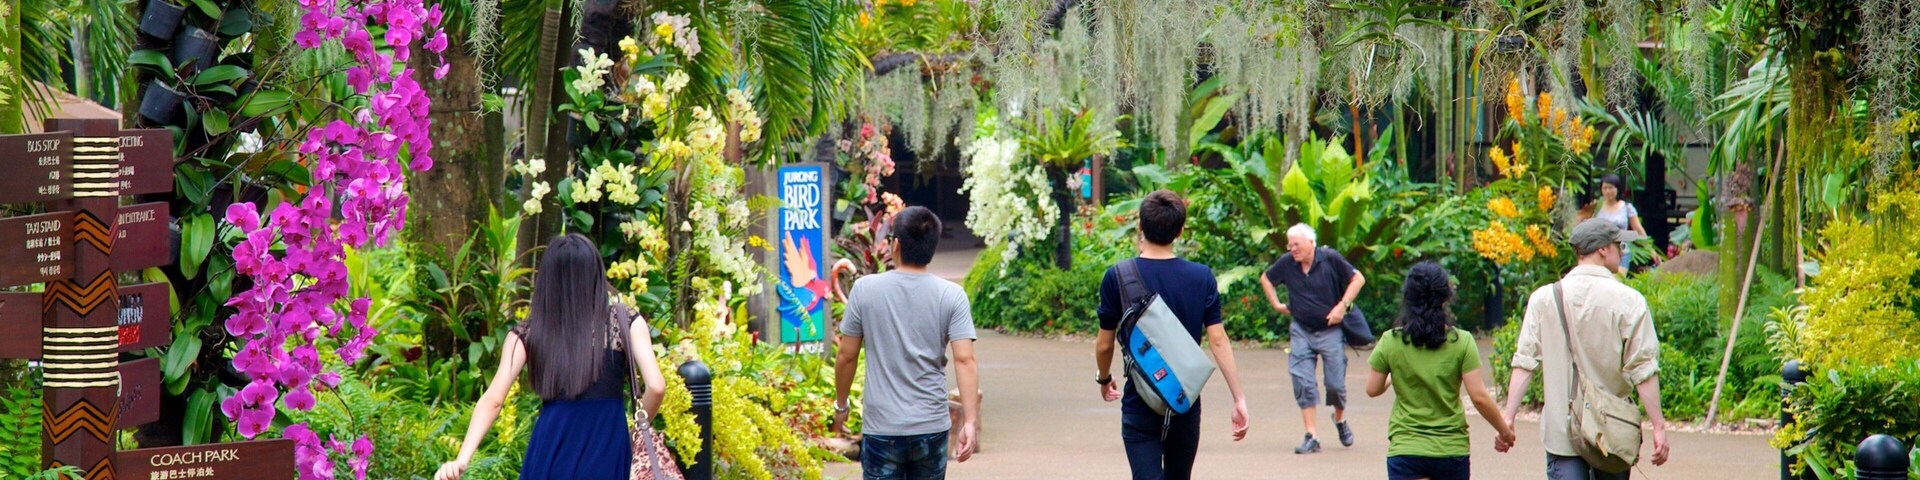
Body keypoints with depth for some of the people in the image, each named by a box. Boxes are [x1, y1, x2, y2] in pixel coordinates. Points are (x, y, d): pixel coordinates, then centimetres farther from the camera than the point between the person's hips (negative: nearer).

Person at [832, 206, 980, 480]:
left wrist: (841, 405, 15)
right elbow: (964, 359, -11)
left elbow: (847, 356, 1)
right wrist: (970, 421, -12)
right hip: (933, 427, 2)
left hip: (882, 429, -2)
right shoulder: (952, 296, -3)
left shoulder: (865, 289, -4)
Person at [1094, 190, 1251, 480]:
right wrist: (1239, 399, -4)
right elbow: (1218, 340, -7)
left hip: (1139, 405, -3)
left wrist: (1103, 379, 19)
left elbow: (1104, 345, -1)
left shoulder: (1118, 277, -9)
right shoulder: (1202, 277, -4)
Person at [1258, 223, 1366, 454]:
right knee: (1302, 383, -7)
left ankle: (1340, 419, 33)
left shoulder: (1330, 259, -12)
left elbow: (1358, 279, -5)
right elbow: (1265, 278, 16)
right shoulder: (1286, 263, -3)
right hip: (1301, 331, 2)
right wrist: (1276, 304, 7)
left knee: (1335, 383, 1)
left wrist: (1342, 306, -12)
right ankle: (1311, 437, -3)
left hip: (1331, 331, -2)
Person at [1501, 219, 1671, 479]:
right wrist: (1658, 426, -7)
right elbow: (1643, 370, -10)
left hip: (1561, 431, 1)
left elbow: (1524, 363, -3)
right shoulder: (1628, 301, -7)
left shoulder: (1544, 298, -1)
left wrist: (1508, 417, -1)